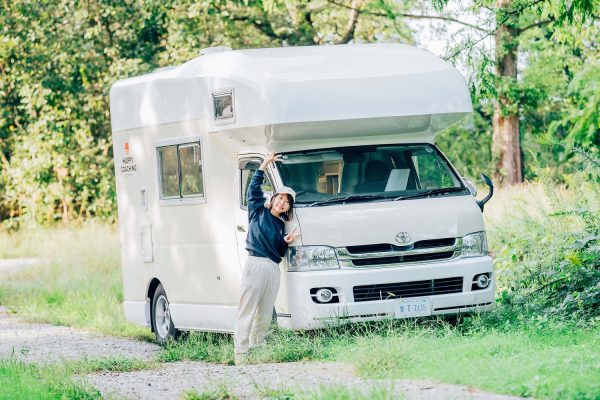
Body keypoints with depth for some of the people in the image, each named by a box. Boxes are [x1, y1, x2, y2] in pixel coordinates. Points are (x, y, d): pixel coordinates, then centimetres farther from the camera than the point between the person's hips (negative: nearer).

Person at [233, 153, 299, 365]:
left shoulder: (281, 226, 21)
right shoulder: (258, 212, 8)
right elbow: (254, 188, -1)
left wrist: (286, 242, 1)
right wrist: (265, 164, -2)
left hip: (273, 268, 6)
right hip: (255, 264, -6)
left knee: (265, 315, 3)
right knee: (247, 311, -10)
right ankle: (241, 353, -13)